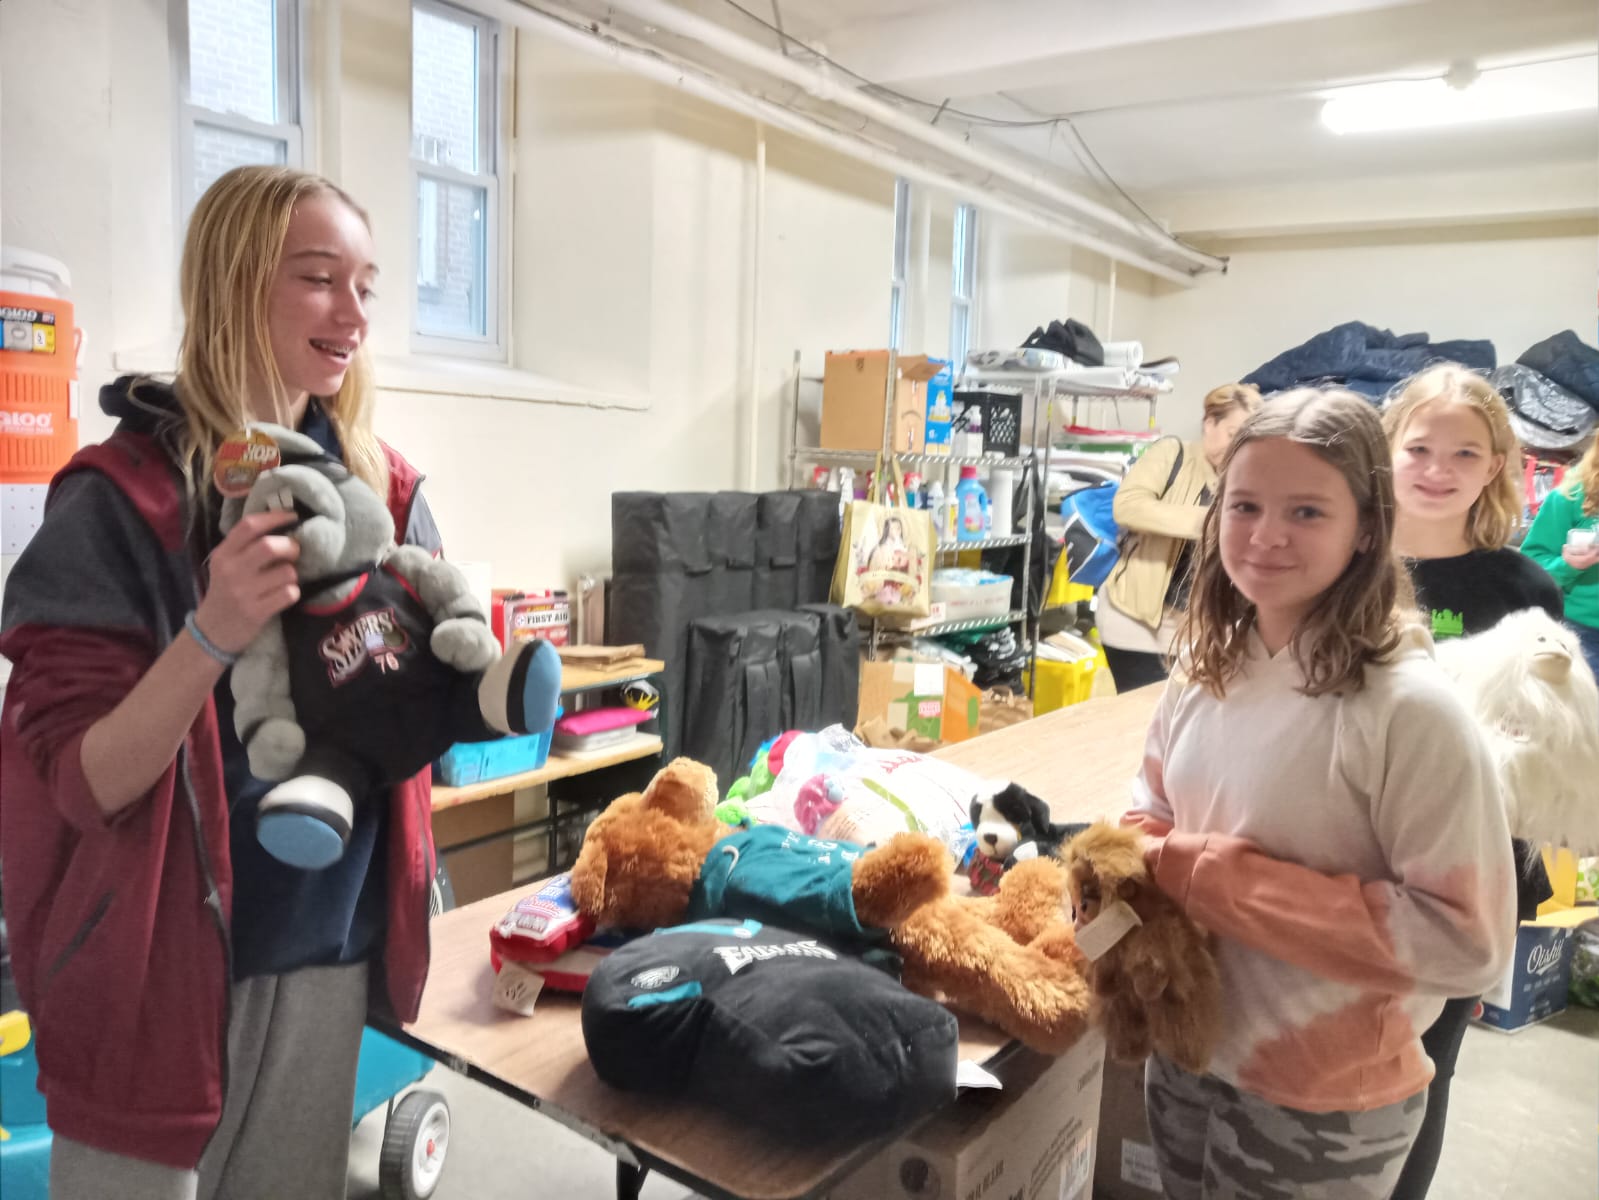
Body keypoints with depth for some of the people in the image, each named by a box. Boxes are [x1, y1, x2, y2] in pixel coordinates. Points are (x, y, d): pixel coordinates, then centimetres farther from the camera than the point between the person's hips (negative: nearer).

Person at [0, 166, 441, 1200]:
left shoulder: (383, 488, 0)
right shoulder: (126, 496, -13)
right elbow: (84, 784, -16)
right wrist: (211, 635, -31)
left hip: (332, 943, 4)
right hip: (165, 952, -4)